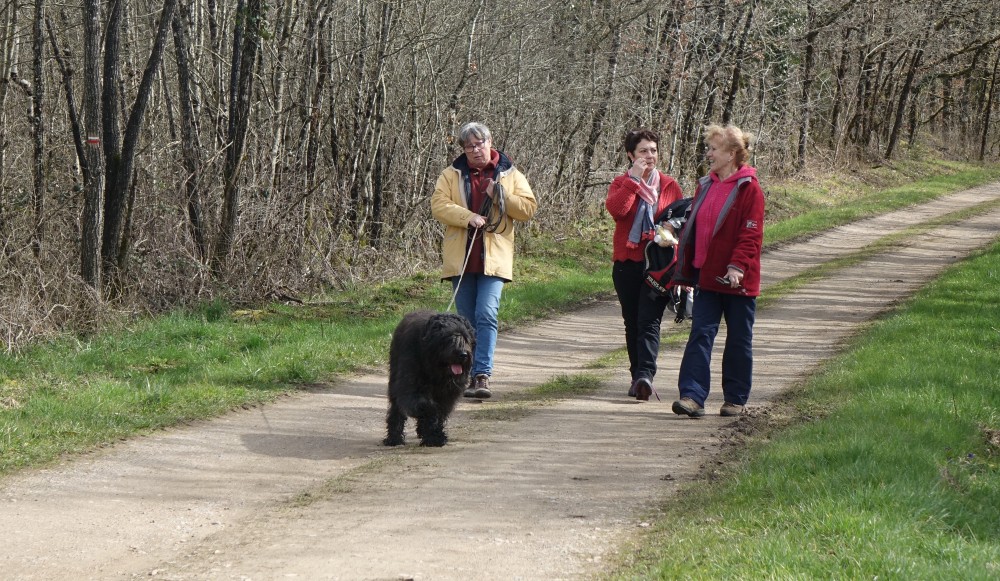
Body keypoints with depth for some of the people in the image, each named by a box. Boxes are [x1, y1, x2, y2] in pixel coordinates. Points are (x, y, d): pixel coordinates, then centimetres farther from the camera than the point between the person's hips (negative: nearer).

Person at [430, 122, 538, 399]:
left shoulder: (510, 175, 9)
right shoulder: (452, 175, 9)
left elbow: (528, 209, 2)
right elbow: (438, 205, -3)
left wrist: (500, 196, -11)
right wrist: (468, 217, -17)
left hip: (494, 258, -2)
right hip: (461, 259, 2)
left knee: (486, 315, -16)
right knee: (467, 321, 7)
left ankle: (482, 375, -20)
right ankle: (468, 376, 15)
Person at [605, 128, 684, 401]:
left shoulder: (669, 186, 7)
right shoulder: (621, 183, 7)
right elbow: (615, 209, -14)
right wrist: (634, 179, -15)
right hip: (627, 263, 2)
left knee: (649, 322, -13)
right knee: (632, 323, 8)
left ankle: (645, 374, -23)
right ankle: (638, 377, 16)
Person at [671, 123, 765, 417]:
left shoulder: (749, 189, -9)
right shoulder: (705, 186, 11)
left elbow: (751, 234, -14)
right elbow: (692, 228, 16)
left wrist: (738, 266, -25)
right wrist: (685, 268, 13)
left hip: (737, 280, -5)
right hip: (707, 276, 5)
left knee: (738, 339, 7)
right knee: (700, 334, -5)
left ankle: (736, 399, 17)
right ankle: (692, 396, -11)